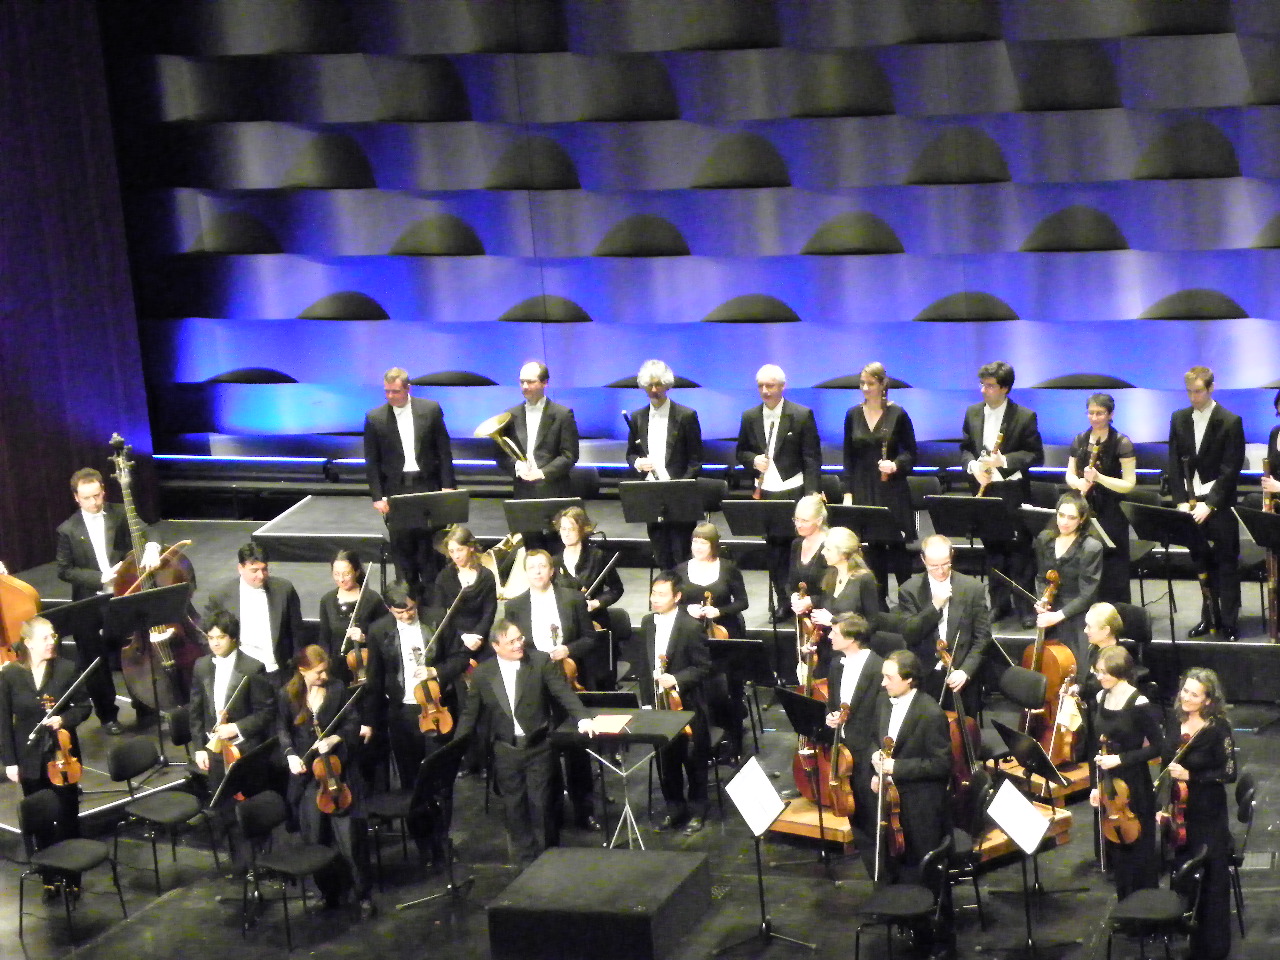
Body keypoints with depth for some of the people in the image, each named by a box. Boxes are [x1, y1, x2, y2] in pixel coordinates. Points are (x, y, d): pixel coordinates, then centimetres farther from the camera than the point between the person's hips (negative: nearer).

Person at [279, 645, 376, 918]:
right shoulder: (288, 695, 2)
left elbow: (353, 722, 2)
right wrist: (290, 754, -7)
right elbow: (282, 729, 9)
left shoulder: (337, 688, 0)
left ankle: (364, 895, 4)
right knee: (315, 837, 3)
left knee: (349, 834, -6)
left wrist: (335, 738, -15)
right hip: (306, 771, 1)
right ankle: (329, 893, 18)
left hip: (337, 768, -1)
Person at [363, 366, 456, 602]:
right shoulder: (374, 418, 1)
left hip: (427, 486, 0)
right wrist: (378, 496, -4)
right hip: (396, 490, 0)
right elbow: (371, 463, 3)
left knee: (429, 544, 1)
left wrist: (448, 485, -1)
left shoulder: (431, 409, 2)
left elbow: (444, 451, 5)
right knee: (402, 545, 1)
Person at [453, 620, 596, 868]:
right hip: (505, 750, 2)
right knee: (513, 806, 8)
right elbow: (470, 714, 7)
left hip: (538, 746, -2)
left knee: (540, 803, 2)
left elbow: (564, 692, -12)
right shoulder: (482, 673, -1)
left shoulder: (541, 662, -6)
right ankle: (526, 859, 22)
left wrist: (582, 717, -28)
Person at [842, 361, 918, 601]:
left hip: (893, 491, -3)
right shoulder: (853, 415, 6)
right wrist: (847, 492, 4)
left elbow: (911, 453, 0)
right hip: (863, 490, 3)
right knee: (872, 547, 5)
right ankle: (878, 600, 13)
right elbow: (848, 457, 9)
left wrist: (896, 465, -20)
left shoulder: (897, 414, -3)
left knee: (898, 545, -2)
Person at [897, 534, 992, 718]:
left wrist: (965, 671, -12)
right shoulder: (909, 590, -1)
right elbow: (909, 635, -9)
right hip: (924, 681, 0)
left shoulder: (973, 588, 0)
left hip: (961, 682, 1)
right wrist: (935, 605, -18)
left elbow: (982, 637, 0)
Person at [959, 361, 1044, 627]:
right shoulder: (973, 414, 7)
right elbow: (965, 448, 13)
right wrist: (973, 465, -9)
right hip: (984, 492, 4)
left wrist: (1004, 460, -20)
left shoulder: (1025, 416, -7)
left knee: (1018, 552, -1)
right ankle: (999, 603, 22)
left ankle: (1025, 606, 6)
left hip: (1013, 493, -4)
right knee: (993, 551, 12)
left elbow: (1036, 455, -7)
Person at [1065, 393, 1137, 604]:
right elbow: (1070, 475, 14)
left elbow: (1129, 484, -11)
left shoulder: (1122, 443, -8)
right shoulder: (1080, 441, 9)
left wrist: (1099, 478, -25)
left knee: (1111, 571, -2)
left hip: (1110, 514, -5)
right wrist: (1078, 483, -10)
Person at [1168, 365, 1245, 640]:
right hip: (1191, 503, 4)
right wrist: (1181, 500, -5)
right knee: (1202, 563, 11)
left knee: (1226, 564, 1)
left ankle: (1229, 622, 6)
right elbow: (1175, 464, 6)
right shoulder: (1179, 419, 7)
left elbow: (1231, 469, -11)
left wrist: (1209, 504, -17)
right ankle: (1209, 617, 21)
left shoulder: (1230, 422, -8)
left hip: (1219, 504, -4)